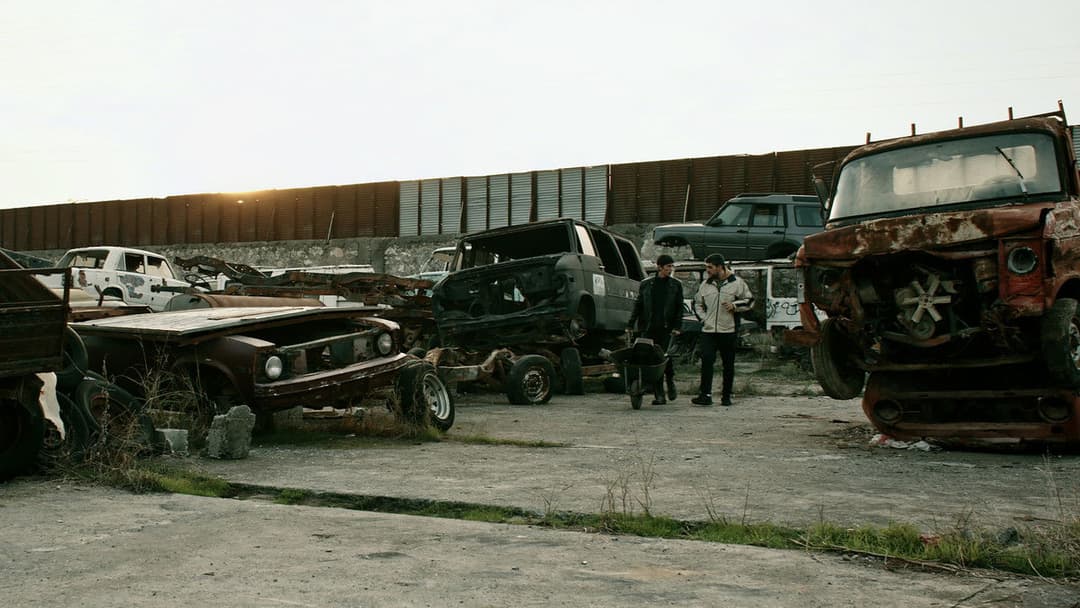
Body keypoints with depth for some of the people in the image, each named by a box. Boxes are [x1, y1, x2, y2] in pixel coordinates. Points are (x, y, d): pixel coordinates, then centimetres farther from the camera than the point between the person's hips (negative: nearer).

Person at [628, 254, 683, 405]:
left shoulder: (676, 284, 9)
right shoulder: (646, 284, 11)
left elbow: (679, 308, 7)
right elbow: (638, 305, 13)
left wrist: (677, 327, -3)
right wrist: (631, 325, 7)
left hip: (666, 329, -1)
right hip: (649, 329, 1)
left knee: (666, 356, -12)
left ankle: (670, 381, 19)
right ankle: (659, 395, 4)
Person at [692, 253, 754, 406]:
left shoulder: (737, 283, 1)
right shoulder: (705, 285, 12)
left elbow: (750, 301, 6)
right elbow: (697, 303, 25)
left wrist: (734, 305, -10)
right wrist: (703, 318, 9)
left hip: (728, 331, -2)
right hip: (708, 331, 2)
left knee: (728, 364, 5)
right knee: (706, 361, -10)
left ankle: (726, 396, 14)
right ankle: (705, 395, -11)